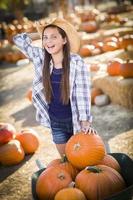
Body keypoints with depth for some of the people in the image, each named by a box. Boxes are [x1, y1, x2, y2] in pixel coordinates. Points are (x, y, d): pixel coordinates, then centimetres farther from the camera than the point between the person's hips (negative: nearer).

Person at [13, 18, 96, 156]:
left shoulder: (76, 62, -18)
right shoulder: (41, 58, -7)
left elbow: (83, 94, -18)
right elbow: (18, 39, 0)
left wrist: (85, 123, -21)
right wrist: (41, 34, -2)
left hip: (75, 120, -3)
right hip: (55, 122, 3)